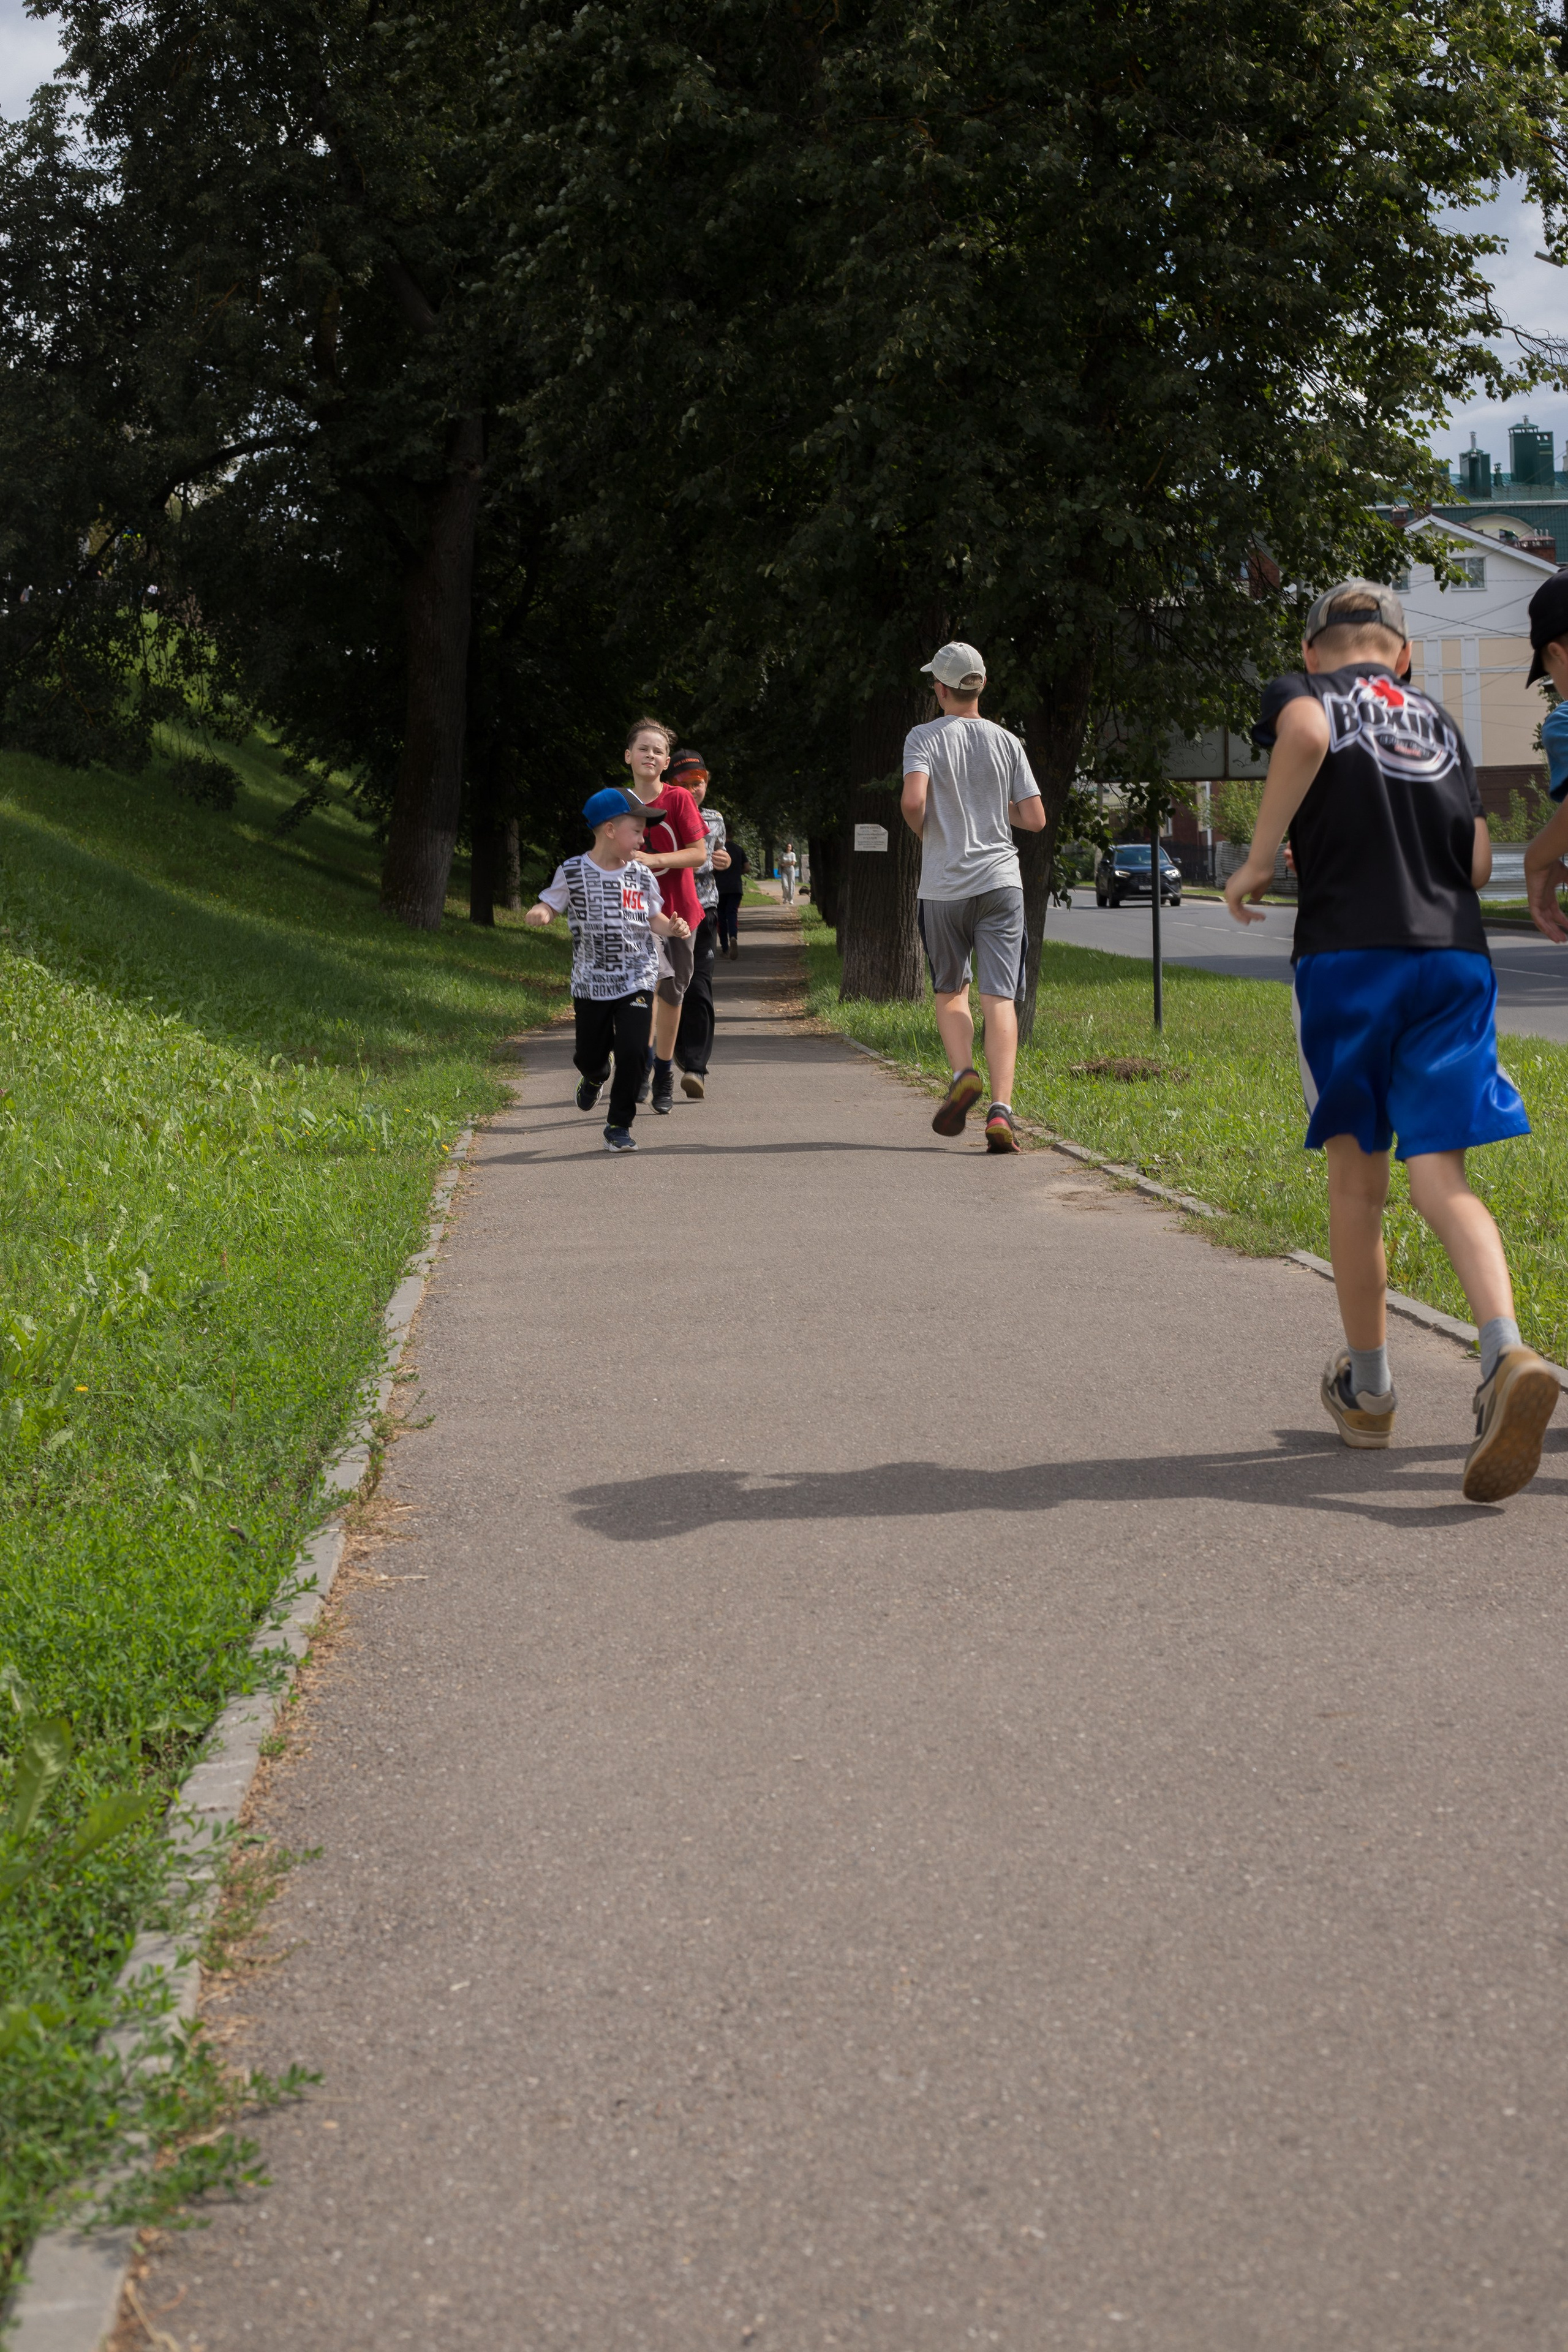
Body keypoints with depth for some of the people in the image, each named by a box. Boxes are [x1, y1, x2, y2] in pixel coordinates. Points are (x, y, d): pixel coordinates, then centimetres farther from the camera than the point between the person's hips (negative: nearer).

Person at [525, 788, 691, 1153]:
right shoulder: (573, 873, -5)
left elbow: (654, 917, 11)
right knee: (589, 1056, 10)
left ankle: (619, 1124, 4)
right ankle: (595, 1078, 50)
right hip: (591, 982, -1)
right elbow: (548, 904, -2)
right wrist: (538, 913, -25)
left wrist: (671, 927, -10)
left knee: (633, 1051, -13)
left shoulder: (641, 875, 2)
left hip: (636, 980, 1)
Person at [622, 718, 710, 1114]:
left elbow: (699, 854, -11)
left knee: (672, 993, 9)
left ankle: (664, 1073, 25)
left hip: (679, 910, 0)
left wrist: (654, 859, -22)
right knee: (653, 976, -24)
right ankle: (644, 1060, -14)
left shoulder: (679, 799, -6)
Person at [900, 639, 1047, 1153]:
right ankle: (1000, 1108, -16)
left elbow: (914, 800, -19)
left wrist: (922, 831, 3)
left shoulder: (925, 738, -3)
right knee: (999, 998, -4)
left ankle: (964, 1073, -6)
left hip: (944, 887, -1)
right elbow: (1035, 819, 4)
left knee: (950, 991, 17)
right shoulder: (1006, 742, 6)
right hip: (1000, 880, 1)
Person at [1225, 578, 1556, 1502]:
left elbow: (1305, 733, -17)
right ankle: (1508, 1353, -27)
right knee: (1441, 1175, -2)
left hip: (1347, 951, -3)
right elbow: (1479, 865, 16)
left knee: (1358, 1177, 11)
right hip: (1456, 954, 3)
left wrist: (1258, 862, -9)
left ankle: (1368, 1390, 22)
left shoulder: (1301, 692, 10)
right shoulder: (1439, 721, 22)